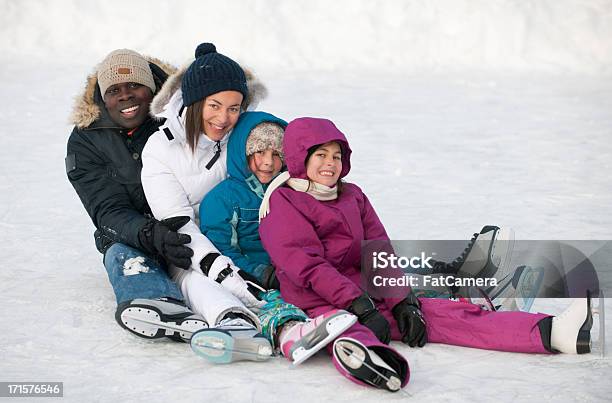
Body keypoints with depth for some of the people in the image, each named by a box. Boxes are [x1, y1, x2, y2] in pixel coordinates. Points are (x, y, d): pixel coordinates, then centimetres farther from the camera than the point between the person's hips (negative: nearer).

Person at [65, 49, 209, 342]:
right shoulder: (84, 141, 0)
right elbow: (109, 212, -11)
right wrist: (151, 235, -33)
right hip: (131, 237, -2)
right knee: (123, 255, -33)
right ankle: (169, 307, -66)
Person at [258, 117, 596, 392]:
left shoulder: (352, 196, 21)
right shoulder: (283, 203, -1)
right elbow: (308, 266, -13)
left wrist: (401, 302, -3)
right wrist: (360, 307, -21)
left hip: (370, 296, 7)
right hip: (320, 304, -6)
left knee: (447, 313, -9)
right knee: (350, 332, -41)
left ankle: (549, 333, -23)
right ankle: (365, 359, -79)